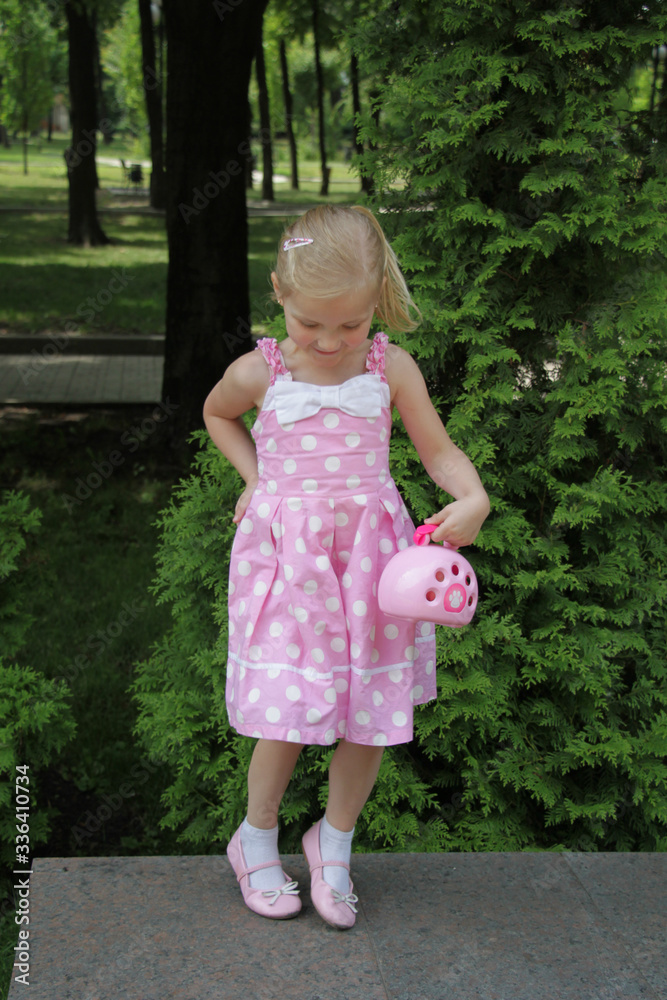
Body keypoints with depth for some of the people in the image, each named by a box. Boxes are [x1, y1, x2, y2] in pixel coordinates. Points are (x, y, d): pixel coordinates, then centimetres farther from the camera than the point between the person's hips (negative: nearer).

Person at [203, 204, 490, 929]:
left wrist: (473, 499, -16)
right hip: (286, 556, -1)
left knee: (370, 715, 5)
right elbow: (216, 414, 20)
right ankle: (256, 837, 21)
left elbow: (439, 449, 3)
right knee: (290, 712, -6)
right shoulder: (259, 373, -2)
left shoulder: (391, 368, -2)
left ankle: (335, 842, 29)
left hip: (369, 552, 2)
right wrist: (254, 475, 7)